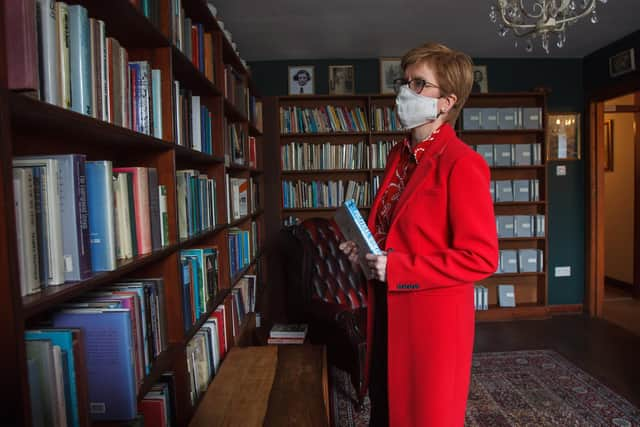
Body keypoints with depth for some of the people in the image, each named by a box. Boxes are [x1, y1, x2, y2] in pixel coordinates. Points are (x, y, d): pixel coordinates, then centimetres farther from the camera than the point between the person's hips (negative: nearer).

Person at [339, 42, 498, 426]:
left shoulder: (463, 164, -17)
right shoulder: (400, 155, 9)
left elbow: (482, 258, -20)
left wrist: (398, 269, -21)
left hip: (433, 317, -8)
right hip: (389, 309, 8)